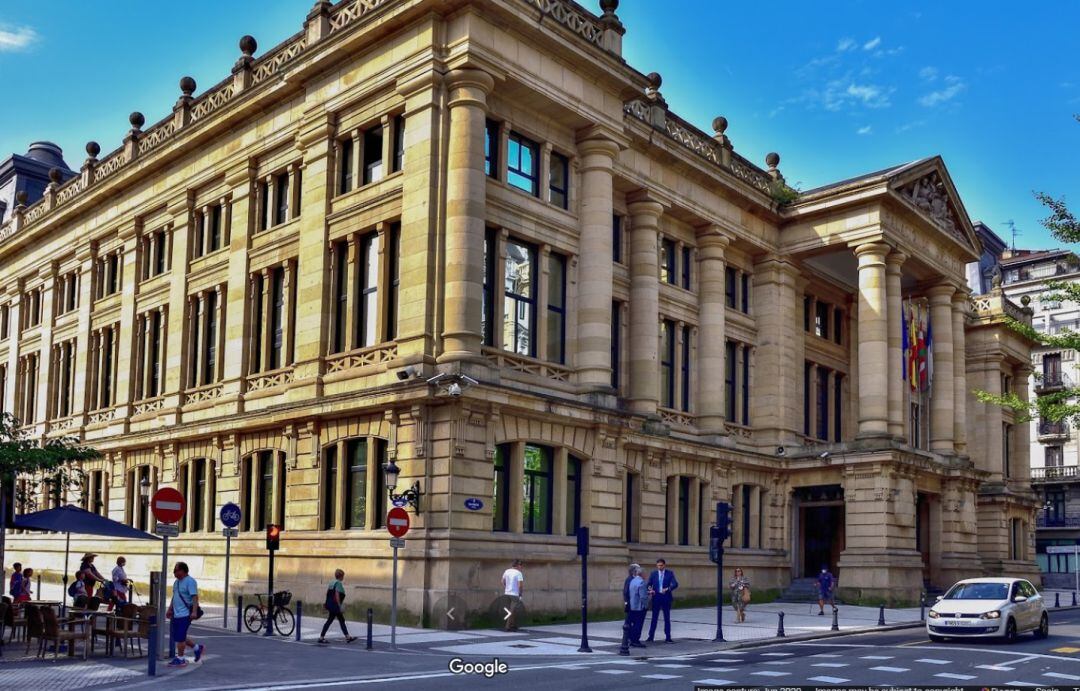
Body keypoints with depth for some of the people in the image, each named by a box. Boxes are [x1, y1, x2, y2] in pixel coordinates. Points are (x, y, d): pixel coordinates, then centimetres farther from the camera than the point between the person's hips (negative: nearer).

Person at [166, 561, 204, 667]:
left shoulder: (190, 581, -14)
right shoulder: (177, 582, 15)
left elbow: (195, 597, -21)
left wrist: (194, 612, -28)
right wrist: (170, 609, 23)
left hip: (185, 614, -9)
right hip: (176, 614, 9)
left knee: (180, 637, -5)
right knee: (178, 636, 12)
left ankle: (180, 659, 7)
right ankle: (198, 648, 26)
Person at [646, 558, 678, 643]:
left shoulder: (670, 573, 0)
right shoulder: (653, 574, 6)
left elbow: (675, 584, -11)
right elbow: (649, 584, 4)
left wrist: (668, 589, -27)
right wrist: (650, 590, -19)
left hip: (666, 597, -1)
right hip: (656, 597, 1)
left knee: (667, 618, 6)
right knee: (654, 618, 4)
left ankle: (668, 637, 10)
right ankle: (651, 636, 8)